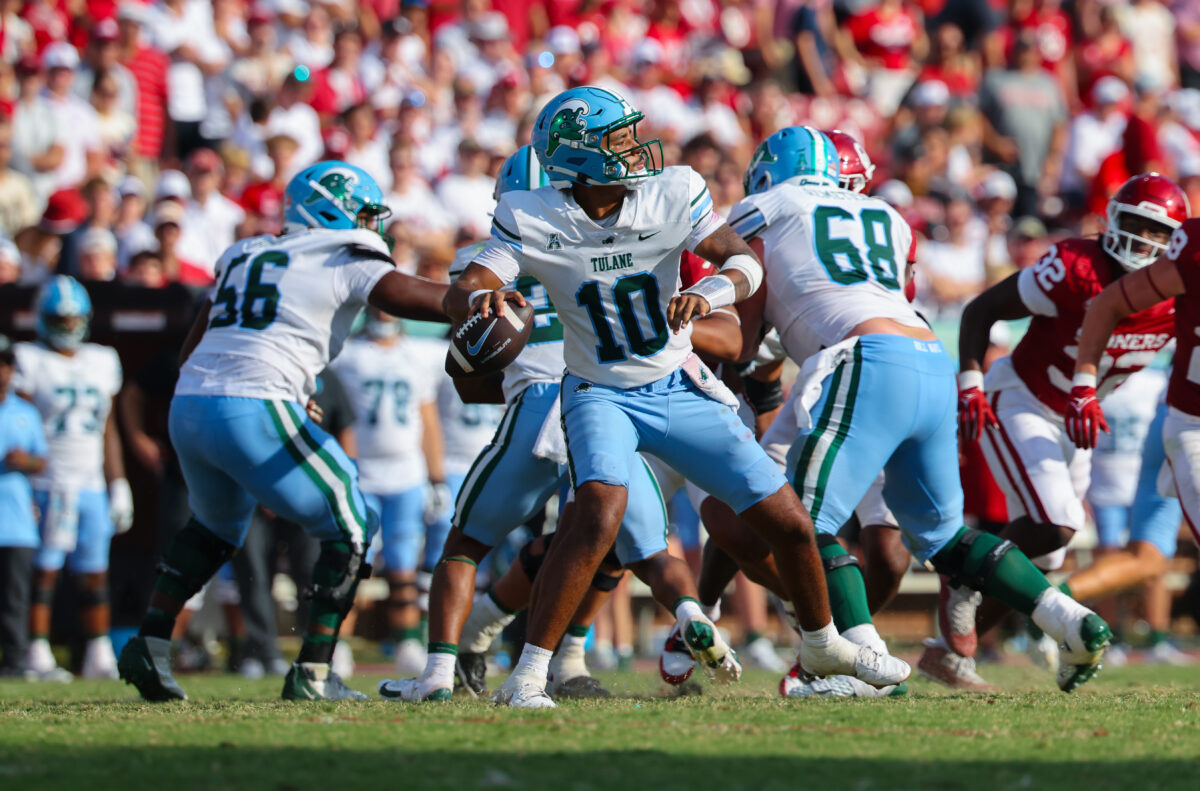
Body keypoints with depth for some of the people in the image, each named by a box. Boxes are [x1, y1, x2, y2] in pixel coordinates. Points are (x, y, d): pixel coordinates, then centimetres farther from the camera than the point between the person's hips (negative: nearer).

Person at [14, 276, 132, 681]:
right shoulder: (31, 362, -2)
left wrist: (119, 486, 15)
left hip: (91, 486, 5)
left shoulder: (102, 362, 14)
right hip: (48, 484, -5)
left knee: (95, 574, 5)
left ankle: (99, 656, 10)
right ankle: (38, 655, -5)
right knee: (43, 571, -6)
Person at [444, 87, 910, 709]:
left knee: (788, 522, 5)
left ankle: (822, 646, 33)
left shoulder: (673, 195, -11)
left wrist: (709, 293, -34)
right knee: (600, 514, -33)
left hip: (680, 392, 3)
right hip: (602, 396, -3)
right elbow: (457, 295, -20)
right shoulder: (534, 220, -15)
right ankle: (527, 675, -27)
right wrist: (480, 299, -45)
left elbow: (744, 261, -12)